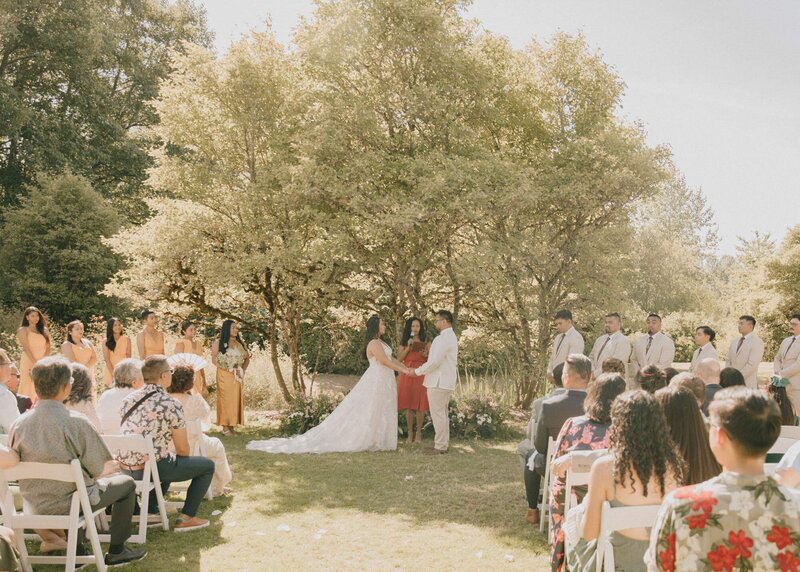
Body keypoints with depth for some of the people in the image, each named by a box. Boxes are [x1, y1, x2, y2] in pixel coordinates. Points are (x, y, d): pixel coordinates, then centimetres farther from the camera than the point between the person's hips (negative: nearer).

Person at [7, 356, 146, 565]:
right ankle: (116, 551, 20)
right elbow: (97, 470, -17)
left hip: (33, 505, 6)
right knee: (126, 483, 16)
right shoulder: (76, 422, -22)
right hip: (67, 503, -5)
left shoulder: (19, 424, -9)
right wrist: (113, 466, 7)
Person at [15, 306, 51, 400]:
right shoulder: (23, 330, 2)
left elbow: (49, 347, 9)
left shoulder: (44, 330, 15)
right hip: (29, 363, -4)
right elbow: (26, 348, -8)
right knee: (29, 388, -6)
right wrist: (35, 363, -18)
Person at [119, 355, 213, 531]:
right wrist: (179, 460, 18)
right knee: (207, 465, 9)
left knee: (169, 460, 36)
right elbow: (183, 450, -6)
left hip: (125, 467, 8)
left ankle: (150, 509, 28)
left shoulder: (129, 398, 6)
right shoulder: (171, 405, -14)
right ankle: (186, 518, 6)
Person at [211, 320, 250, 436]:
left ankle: (232, 425, 8)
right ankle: (225, 427, -1)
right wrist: (227, 368, -13)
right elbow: (214, 359, -5)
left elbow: (247, 358, 17)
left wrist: (243, 369, 0)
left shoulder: (240, 343, 12)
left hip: (236, 376, 4)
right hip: (224, 375, -4)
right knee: (225, 399, -5)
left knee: (235, 399, 2)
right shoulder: (218, 342, -1)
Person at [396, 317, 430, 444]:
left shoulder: (426, 342, 7)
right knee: (408, 405, 1)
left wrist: (426, 355, -13)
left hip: (421, 375, -1)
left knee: (420, 406, -1)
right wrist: (408, 347, -8)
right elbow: (399, 359, 1)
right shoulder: (404, 342, 9)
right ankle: (410, 433, 10)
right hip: (407, 375, 1)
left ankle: (418, 433, 9)